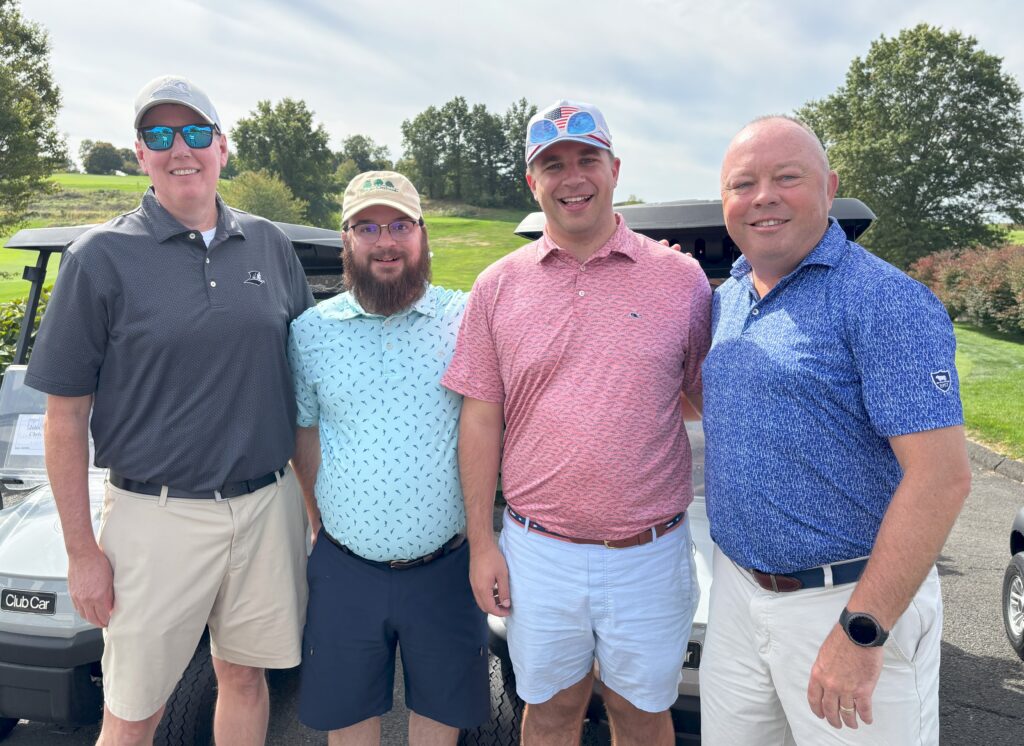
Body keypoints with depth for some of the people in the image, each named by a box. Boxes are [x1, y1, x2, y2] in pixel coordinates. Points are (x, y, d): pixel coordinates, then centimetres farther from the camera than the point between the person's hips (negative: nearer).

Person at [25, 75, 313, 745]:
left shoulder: (270, 245, 5)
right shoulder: (102, 257, -5)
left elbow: (306, 376, 12)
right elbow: (65, 418, -3)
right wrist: (82, 552, -5)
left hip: (269, 506, 3)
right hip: (159, 516, -2)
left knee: (245, 676, 19)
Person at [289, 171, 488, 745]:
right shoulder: (310, 332, 0)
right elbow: (304, 435, 10)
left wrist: (477, 526, 1)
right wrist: (324, 519, 6)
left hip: (446, 565, -1)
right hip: (347, 569, 1)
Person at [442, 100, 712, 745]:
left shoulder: (682, 278, -2)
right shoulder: (499, 285, 1)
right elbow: (481, 419, 2)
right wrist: (481, 543, 0)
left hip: (651, 554, 0)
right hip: (538, 554, 1)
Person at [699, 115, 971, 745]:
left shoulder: (886, 301, -16)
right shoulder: (725, 298, 7)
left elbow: (943, 475, -21)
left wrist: (862, 630, -23)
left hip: (851, 601, -6)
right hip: (737, 589, 7)